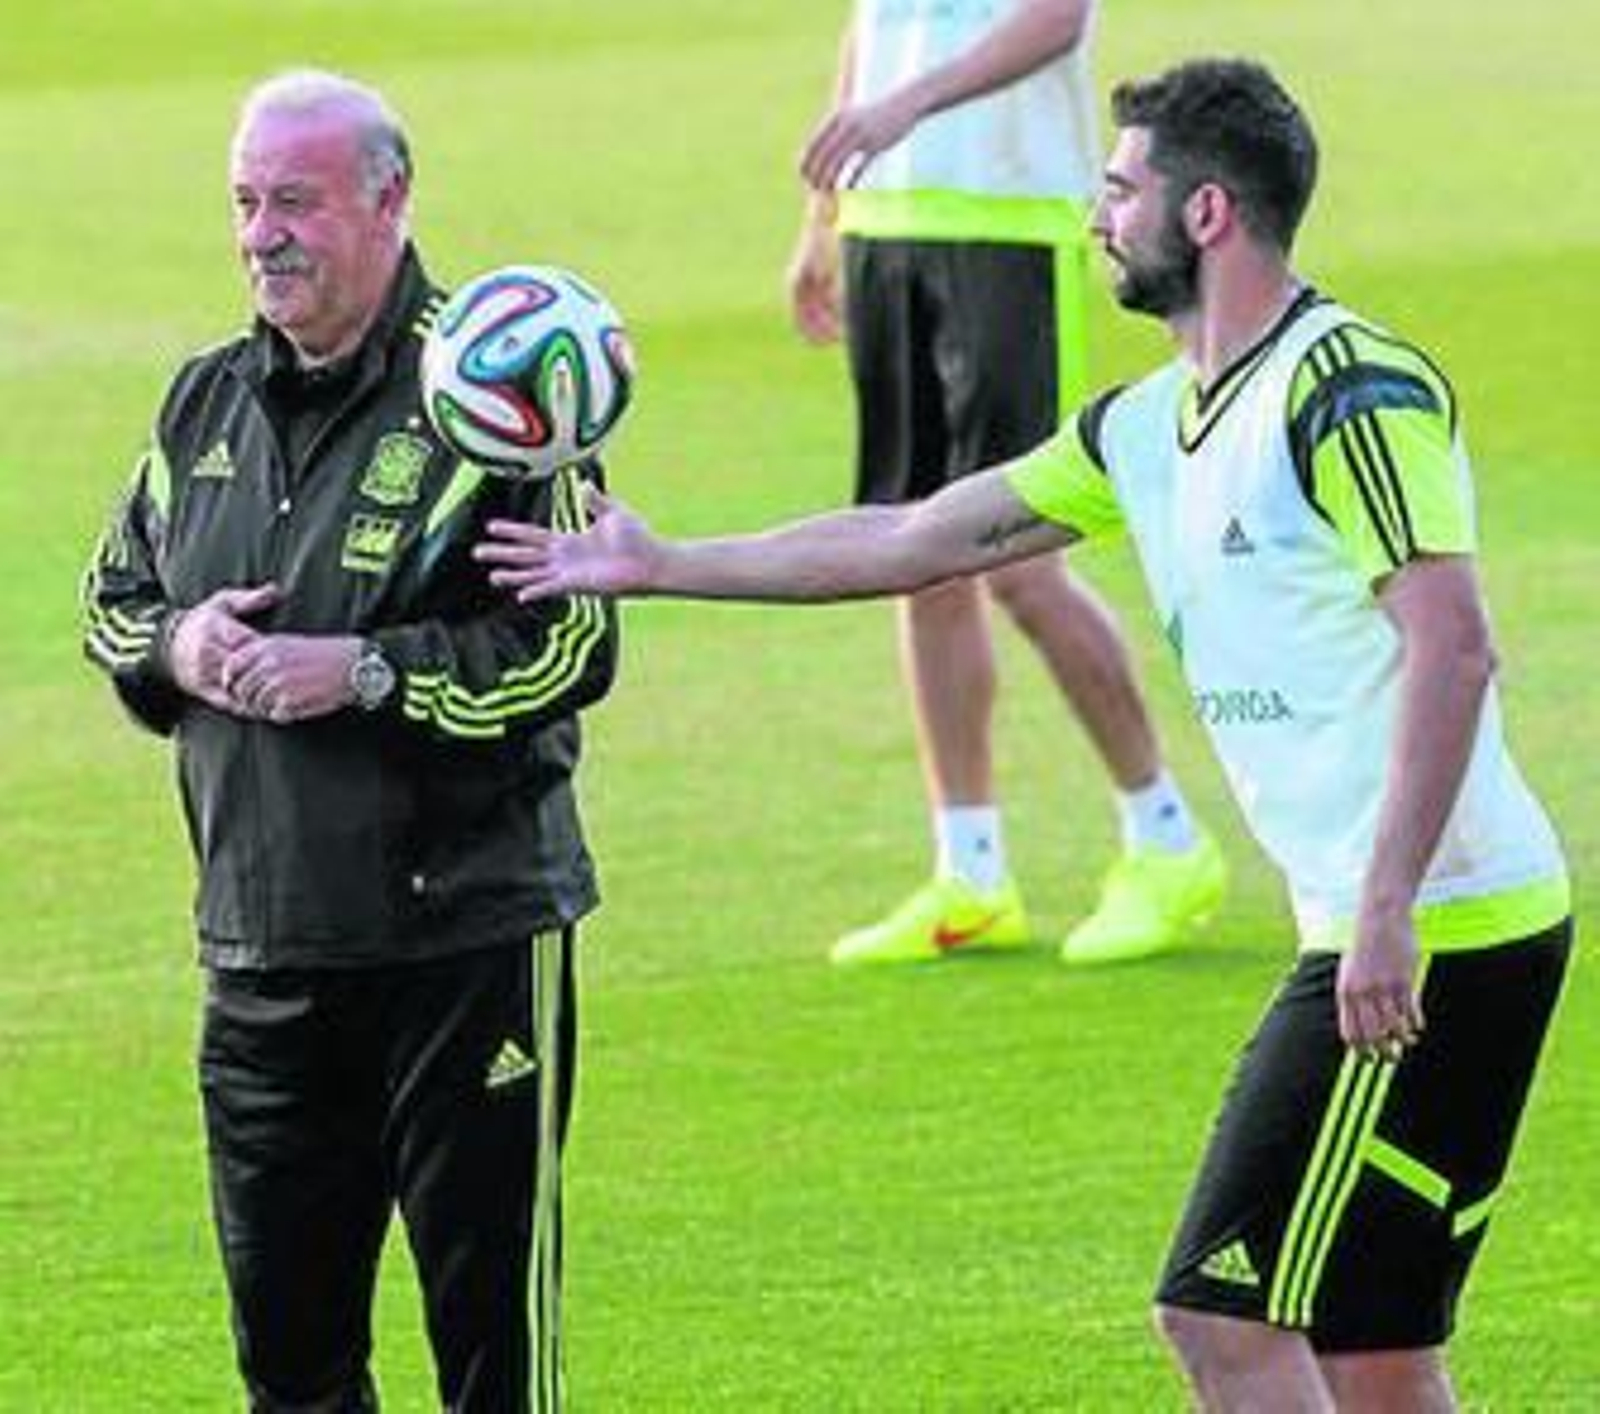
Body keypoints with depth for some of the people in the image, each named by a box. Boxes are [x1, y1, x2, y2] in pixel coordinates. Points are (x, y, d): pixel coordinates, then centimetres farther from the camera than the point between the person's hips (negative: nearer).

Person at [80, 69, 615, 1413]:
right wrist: (177, 646, -2)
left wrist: (365, 673, -19)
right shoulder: (209, 401, 11)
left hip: (468, 935, -6)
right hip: (261, 942, 6)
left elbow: (571, 645, -13)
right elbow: (111, 595, 21)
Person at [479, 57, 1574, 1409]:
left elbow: (1451, 647, -22)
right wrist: (660, 566, 28)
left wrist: (1387, 910, -27)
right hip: (1375, 937, 9)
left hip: (1431, 937, -9)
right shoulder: (1151, 425, 16)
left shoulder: (1352, 388, -13)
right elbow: (920, 539, 24)